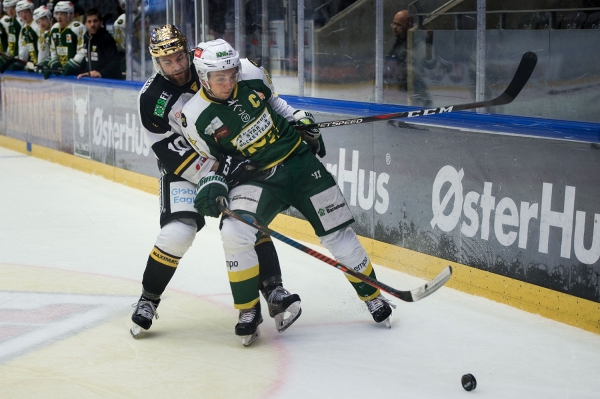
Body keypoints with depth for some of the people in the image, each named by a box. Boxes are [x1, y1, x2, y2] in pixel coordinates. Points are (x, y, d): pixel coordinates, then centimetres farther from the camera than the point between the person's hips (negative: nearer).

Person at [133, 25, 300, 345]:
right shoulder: (151, 98, -15)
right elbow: (170, 152, -17)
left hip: (228, 158, 3)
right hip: (183, 167, -2)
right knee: (178, 232, -17)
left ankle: (274, 289, -9)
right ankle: (148, 300, 2)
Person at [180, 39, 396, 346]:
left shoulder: (252, 74, -9)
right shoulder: (195, 117, -13)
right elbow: (209, 157, 2)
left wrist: (302, 121, 11)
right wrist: (211, 182, -16)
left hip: (299, 159, 2)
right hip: (256, 177, -2)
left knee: (336, 231, 3)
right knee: (234, 233, -25)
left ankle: (372, 295, 24)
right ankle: (248, 310, -4)